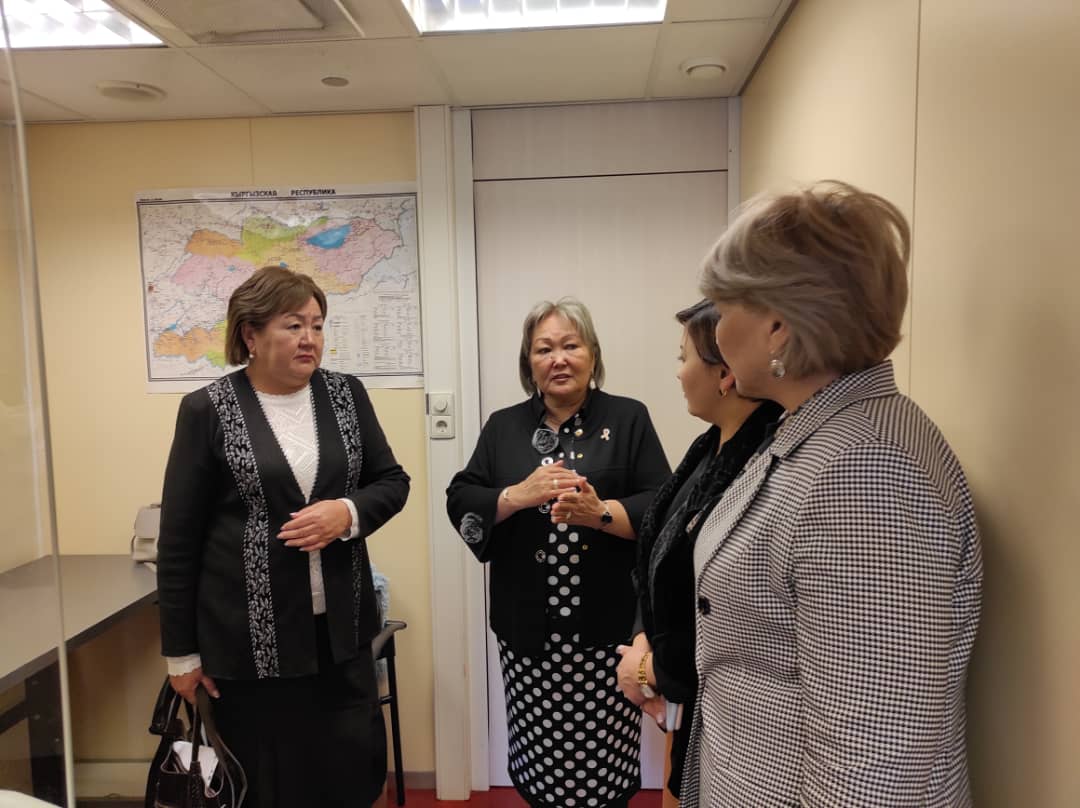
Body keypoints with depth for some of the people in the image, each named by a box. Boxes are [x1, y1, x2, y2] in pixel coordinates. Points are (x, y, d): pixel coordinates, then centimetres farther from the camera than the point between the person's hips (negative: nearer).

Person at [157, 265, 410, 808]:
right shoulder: (207, 410, -7)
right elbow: (179, 538, -3)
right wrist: (181, 650, -1)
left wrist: (349, 513, -14)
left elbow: (392, 481, 8)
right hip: (250, 637, -3)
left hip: (341, 627, 3)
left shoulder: (346, 393, 2)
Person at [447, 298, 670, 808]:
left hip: (605, 626, -2)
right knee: (537, 756, 9)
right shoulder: (503, 427, 9)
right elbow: (460, 504, 2)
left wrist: (600, 512, -21)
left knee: (603, 761, 3)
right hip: (527, 627, 2)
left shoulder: (628, 419, 2)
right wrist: (518, 495, -15)